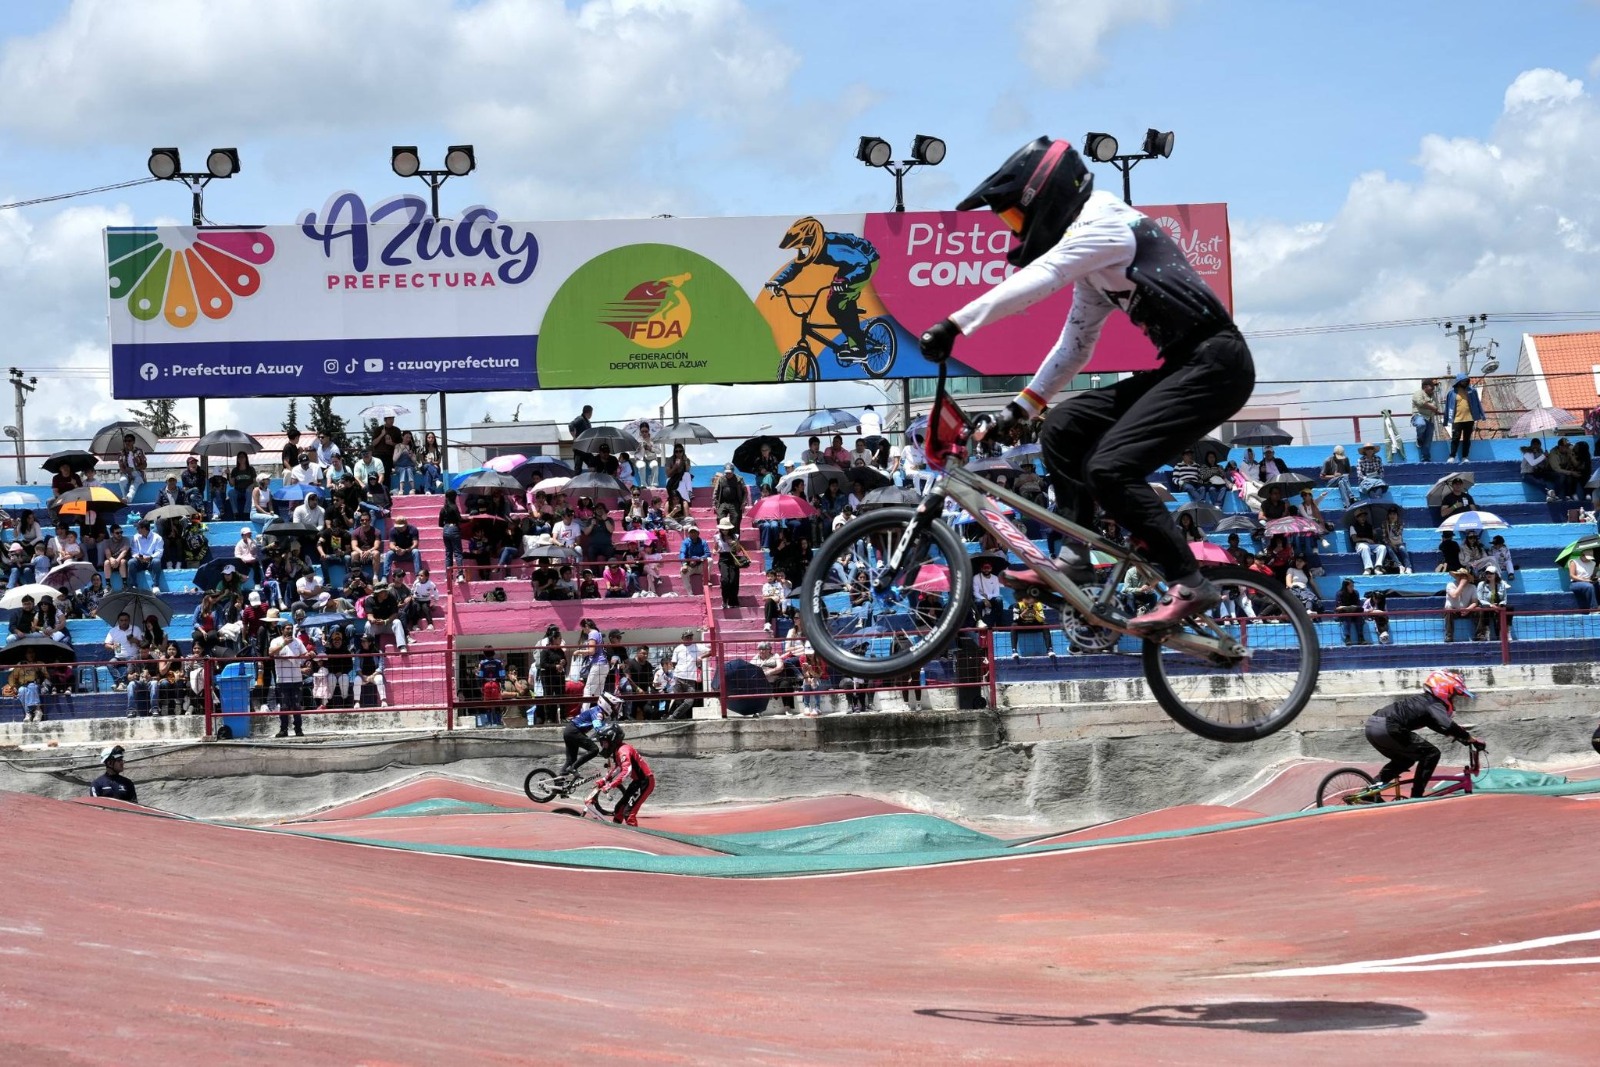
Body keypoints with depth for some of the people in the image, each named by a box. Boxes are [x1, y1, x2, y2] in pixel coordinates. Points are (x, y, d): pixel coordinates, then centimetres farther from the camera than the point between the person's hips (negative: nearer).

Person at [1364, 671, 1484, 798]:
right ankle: (1416, 797, -2)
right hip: (1387, 728, -9)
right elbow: (1447, 726, -17)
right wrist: (1471, 739, -13)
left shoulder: (1425, 699, 26)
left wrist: (1458, 731, 32)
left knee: (1405, 758, 29)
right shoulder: (1435, 705, -1)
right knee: (1431, 753, -2)